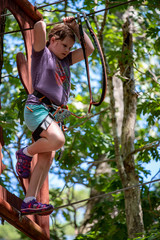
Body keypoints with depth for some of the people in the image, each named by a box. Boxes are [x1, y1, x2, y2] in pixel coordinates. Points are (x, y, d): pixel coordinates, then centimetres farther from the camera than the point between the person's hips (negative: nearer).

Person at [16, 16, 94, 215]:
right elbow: (39, 27, -12)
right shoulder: (42, 53, 4)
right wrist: (42, 23, 11)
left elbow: (89, 49, 25)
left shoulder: (65, 61, 24)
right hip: (37, 107, -8)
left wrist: (76, 28, 20)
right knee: (57, 140, -30)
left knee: (47, 156, -3)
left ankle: (30, 201, -6)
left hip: (52, 113, 8)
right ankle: (25, 153, -4)